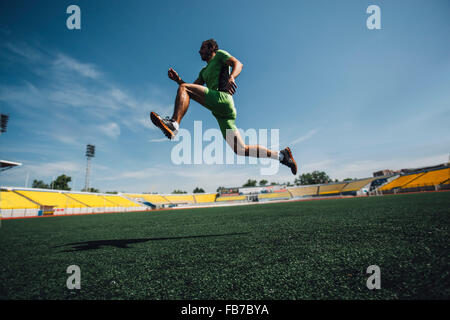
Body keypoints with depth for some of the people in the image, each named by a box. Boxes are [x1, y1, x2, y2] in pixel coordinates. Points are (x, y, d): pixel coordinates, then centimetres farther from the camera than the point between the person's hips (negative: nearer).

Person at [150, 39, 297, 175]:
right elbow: (191, 89, 29)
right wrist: (177, 79, 13)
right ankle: (281, 155, 8)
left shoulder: (220, 54, 18)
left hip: (222, 98, -8)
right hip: (221, 112, 8)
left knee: (184, 88, -13)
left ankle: (173, 124, -31)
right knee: (241, 150, 0)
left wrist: (231, 77, -22)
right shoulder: (204, 71, 38)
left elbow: (238, 63, -1)